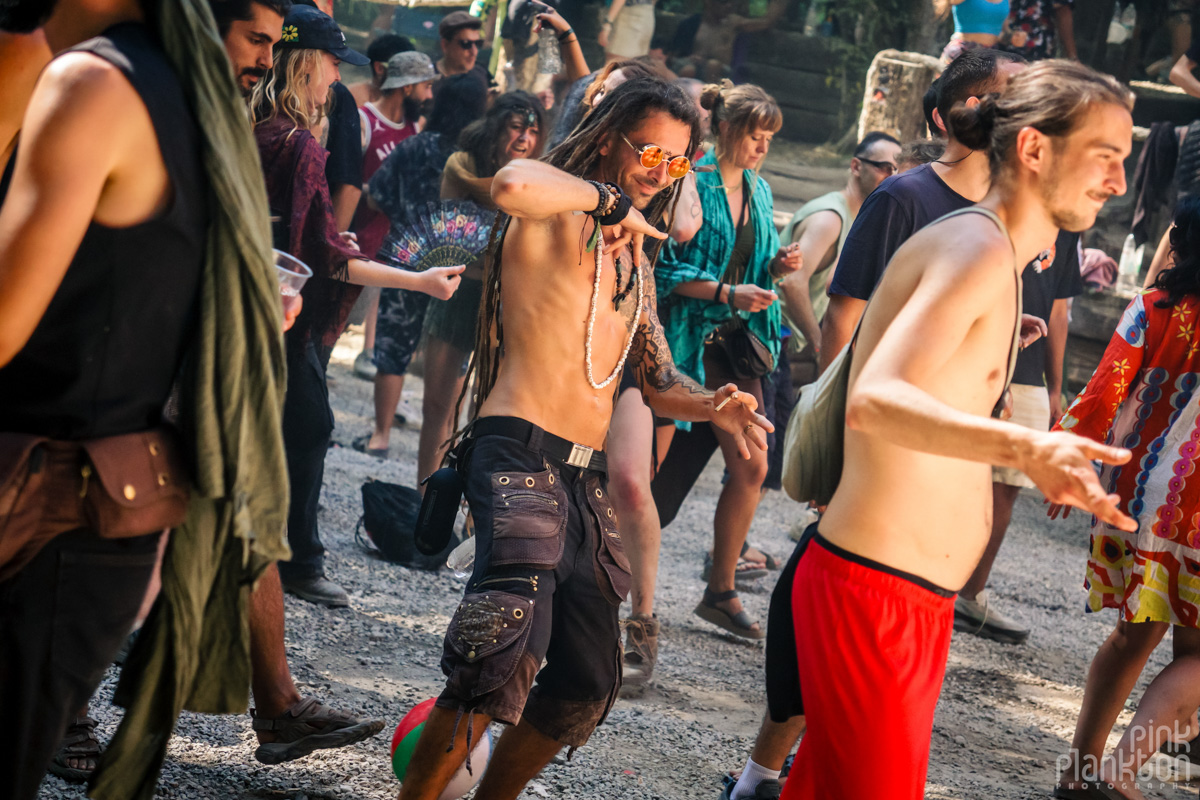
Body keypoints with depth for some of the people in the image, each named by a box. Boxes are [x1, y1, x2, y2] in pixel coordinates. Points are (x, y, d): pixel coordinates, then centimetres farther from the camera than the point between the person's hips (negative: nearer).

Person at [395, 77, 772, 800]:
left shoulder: (636, 260, 23)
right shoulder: (557, 214, -4)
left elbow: (659, 381, 25)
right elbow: (513, 185, -31)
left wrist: (714, 406, 4)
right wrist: (607, 197, -14)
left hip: (586, 477, 9)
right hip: (521, 453, -9)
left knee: (587, 684, 13)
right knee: (507, 651, -28)